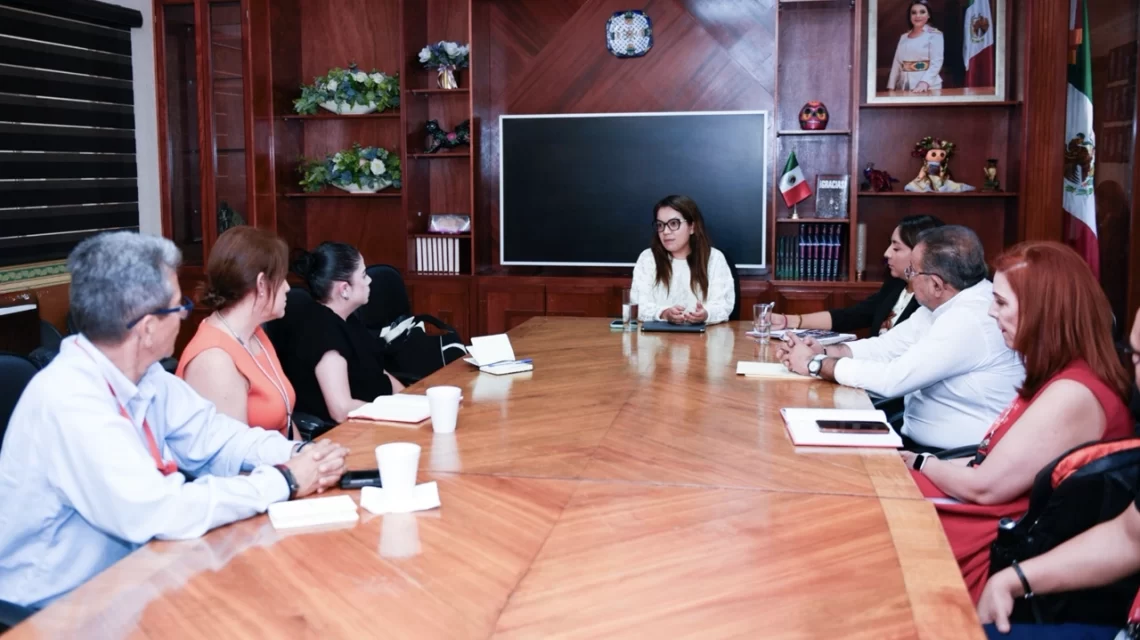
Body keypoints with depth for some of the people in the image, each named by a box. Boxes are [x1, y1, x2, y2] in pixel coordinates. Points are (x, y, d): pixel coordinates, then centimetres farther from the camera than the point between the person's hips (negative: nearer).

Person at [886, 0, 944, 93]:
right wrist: (891, 87, 4)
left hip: (928, 87, -4)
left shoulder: (935, 35, -1)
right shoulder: (903, 37, 14)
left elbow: (936, 63, -11)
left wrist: (924, 82, -26)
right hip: (904, 87, 4)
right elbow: (897, 63, 12)